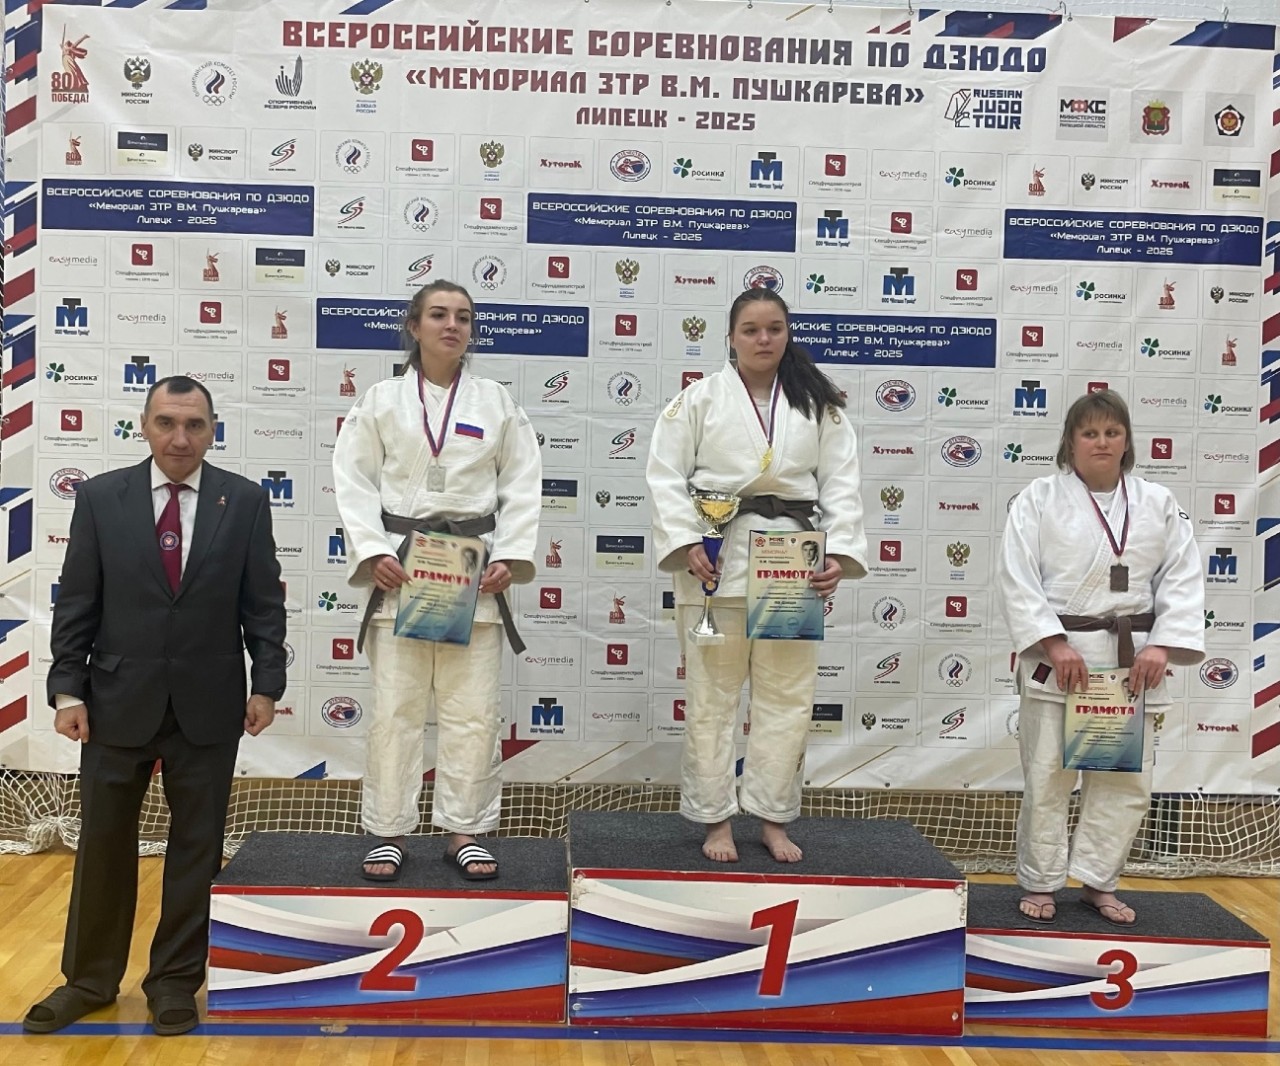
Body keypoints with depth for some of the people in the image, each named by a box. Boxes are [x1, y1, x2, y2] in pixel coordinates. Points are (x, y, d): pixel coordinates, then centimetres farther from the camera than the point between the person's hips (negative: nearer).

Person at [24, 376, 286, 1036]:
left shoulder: (245, 501, -1)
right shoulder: (100, 497, 0)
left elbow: (264, 602, 1)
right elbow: (75, 602, 1)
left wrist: (266, 685, -5)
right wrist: (68, 690, -5)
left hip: (209, 705, 0)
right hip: (117, 702, 1)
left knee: (196, 845, 9)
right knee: (102, 843, 10)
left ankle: (176, 979, 24)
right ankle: (89, 979, 27)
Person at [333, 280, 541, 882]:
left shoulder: (496, 403, 7)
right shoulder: (382, 401, 5)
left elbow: (521, 488, 5)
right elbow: (355, 483, 2)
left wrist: (509, 559, -5)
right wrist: (374, 553, -9)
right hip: (400, 566, -1)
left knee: (473, 711, 3)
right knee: (395, 709, 3)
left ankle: (465, 832, 17)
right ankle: (388, 833, 16)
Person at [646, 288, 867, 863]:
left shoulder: (818, 404, 8)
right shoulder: (700, 399, 2)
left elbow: (841, 483, 4)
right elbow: (666, 476, -1)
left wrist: (840, 553, -8)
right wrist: (686, 544, -13)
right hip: (717, 559, -2)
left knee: (788, 696, 7)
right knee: (712, 696, 4)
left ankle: (774, 818, 21)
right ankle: (715, 820, 17)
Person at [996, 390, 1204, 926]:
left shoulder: (1157, 504, 6)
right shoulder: (1040, 498, -3)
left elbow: (1182, 580, 4)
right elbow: (1016, 578, -8)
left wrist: (1162, 645, -9)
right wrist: (1055, 645, -15)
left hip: (1132, 661, 3)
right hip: (1057, 656, -3)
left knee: (1126, 779, 9)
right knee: (1047, 776, 3)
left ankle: (1097, 881, 26)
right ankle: (1039, 883, 19)